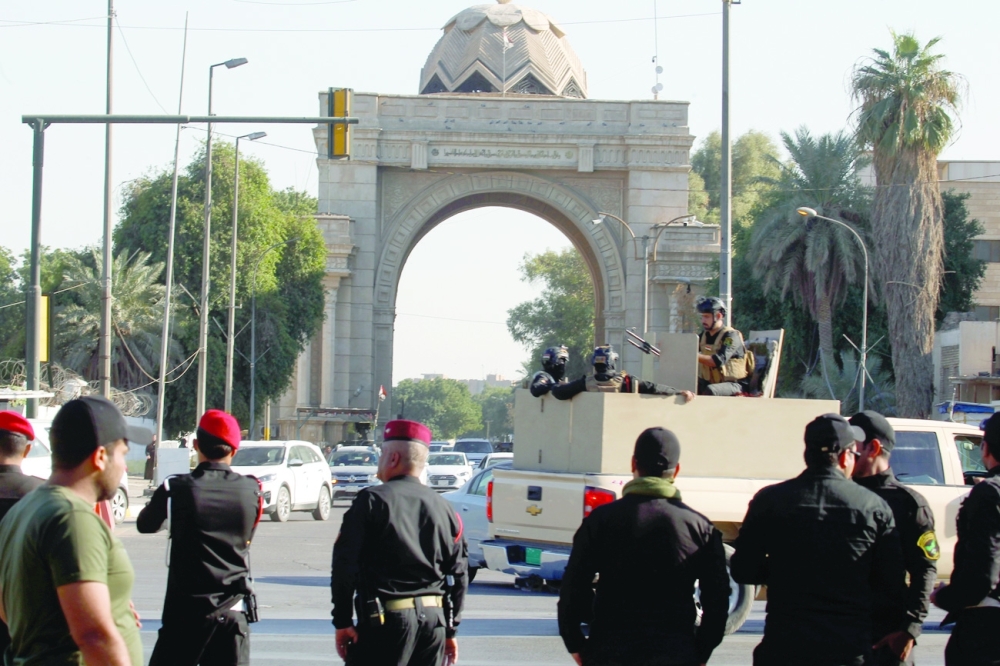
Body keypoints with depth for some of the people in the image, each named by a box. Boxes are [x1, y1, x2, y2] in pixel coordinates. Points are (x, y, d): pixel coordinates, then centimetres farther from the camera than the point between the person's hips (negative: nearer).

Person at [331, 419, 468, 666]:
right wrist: (450, 630, 19)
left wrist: (342, 621, -5)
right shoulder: (443, 508, 11)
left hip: (387, 620, -6)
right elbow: (459, 574, 13)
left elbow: (345, 564, -10)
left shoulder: (371, 501, -5)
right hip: (435, 619, 6)